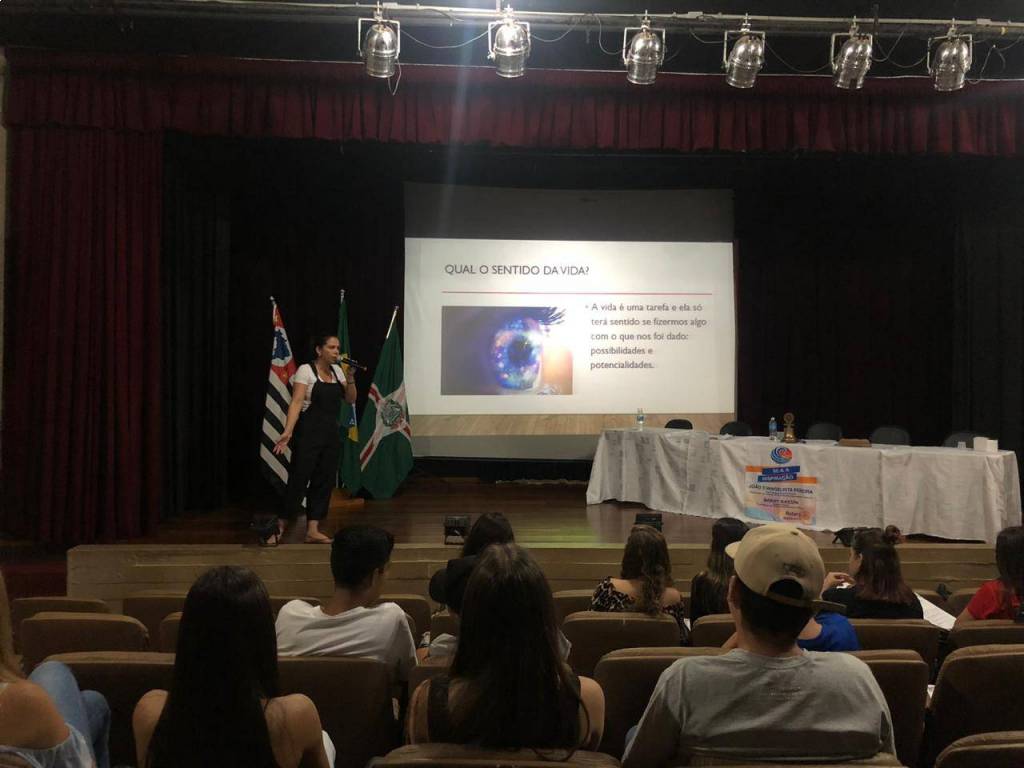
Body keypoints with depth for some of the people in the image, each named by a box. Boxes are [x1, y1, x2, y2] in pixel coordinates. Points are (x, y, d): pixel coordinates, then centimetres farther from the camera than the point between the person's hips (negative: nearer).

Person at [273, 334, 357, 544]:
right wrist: (288, 431, -27)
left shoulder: (337, 370, 11)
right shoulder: (305, 370, -8)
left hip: (331, 434, 7)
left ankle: (312, 531, 12)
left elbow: (350, 399, 11)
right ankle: (279, 526, 8)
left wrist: (350, 377, -5)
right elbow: (296, 402, -16)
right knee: (298, 479, -5)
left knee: (324, 481, 6)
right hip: (308, 433, -7)